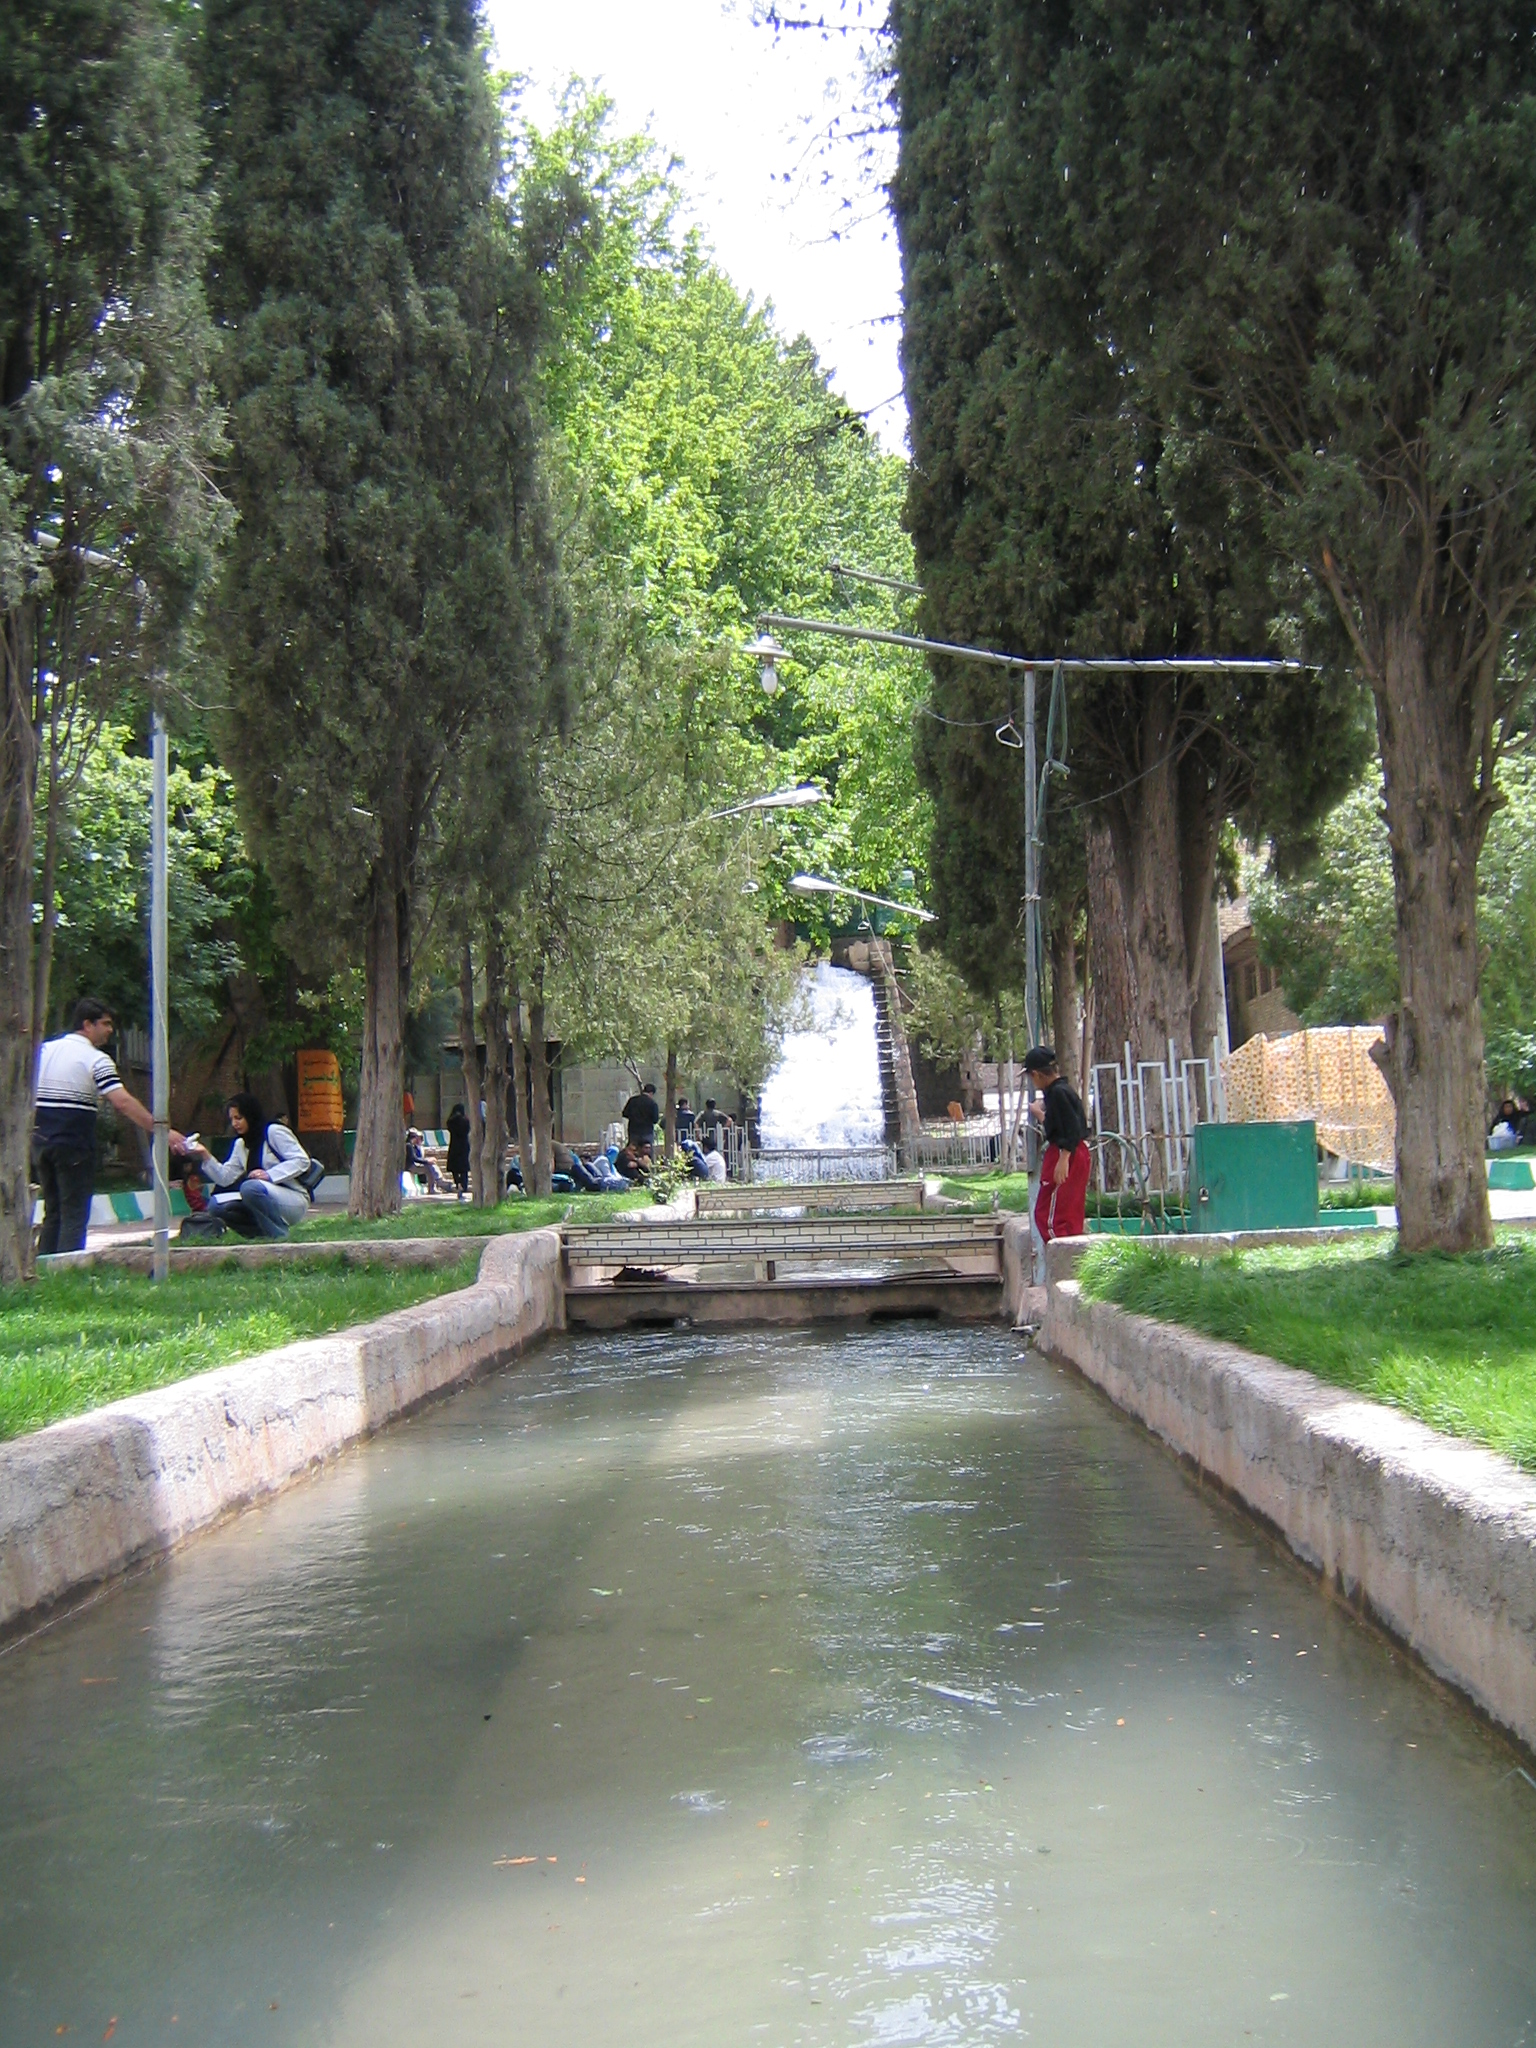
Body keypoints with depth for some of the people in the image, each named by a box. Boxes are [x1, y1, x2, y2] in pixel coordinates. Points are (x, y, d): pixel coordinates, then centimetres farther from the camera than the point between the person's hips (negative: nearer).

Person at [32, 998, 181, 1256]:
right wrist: (161, 1131, -20)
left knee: (52, 1213, 16)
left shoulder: (44, 1050, 11)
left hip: (40, 1139, 7)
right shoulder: (96, 1059, -10)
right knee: (74, 1216, -2)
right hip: (74, 1144, -7)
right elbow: (123, 1102, -19)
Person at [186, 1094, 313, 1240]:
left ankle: (280, 1236, -20)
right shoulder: (240, 1145, 17)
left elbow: (302, 1161, -14)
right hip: (269, 1202, 7)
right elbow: (224, 1177, 10)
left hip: (294, 1201, -7)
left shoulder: (274, 1132, -5)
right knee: (217, 1204, -11)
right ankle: (264, 1233, -5)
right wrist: (205, 1155, -3)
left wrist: (270, 1175, -23)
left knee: (250, 1187, -34)